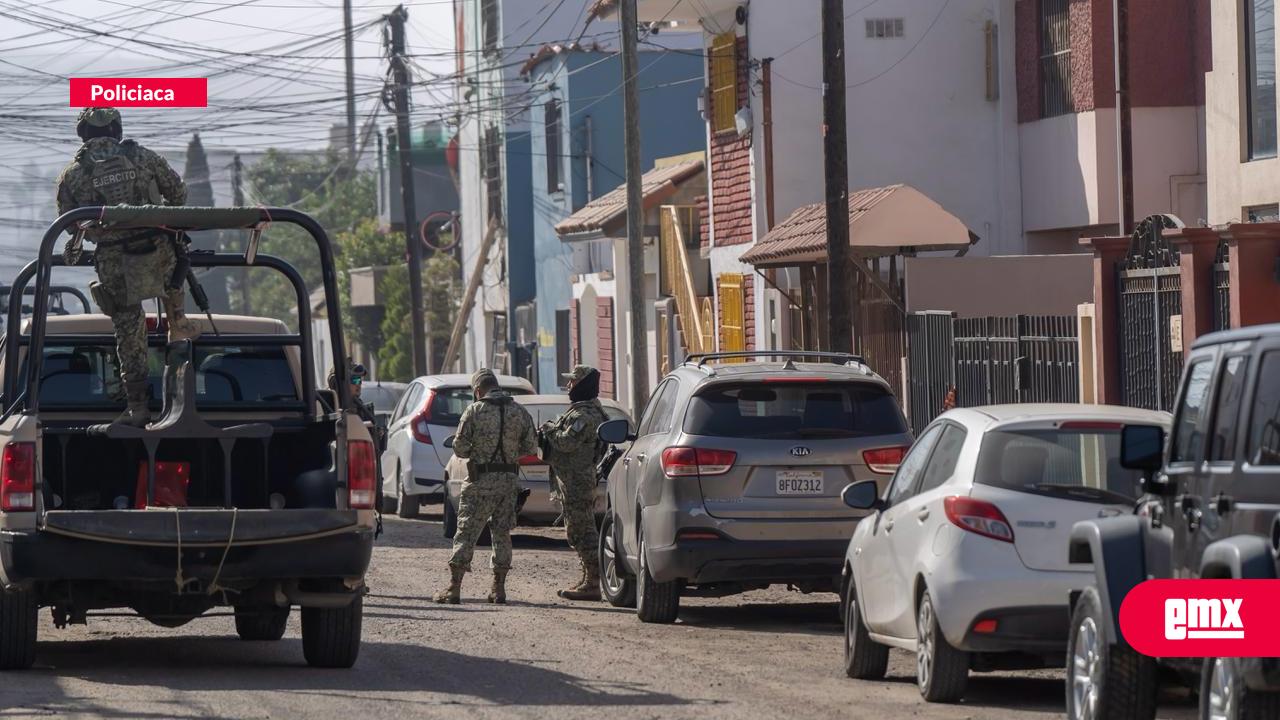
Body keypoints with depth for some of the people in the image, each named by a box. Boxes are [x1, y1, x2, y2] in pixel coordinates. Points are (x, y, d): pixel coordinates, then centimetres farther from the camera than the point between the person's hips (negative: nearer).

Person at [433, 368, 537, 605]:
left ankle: (454, 588, -4)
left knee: (466, 532, 0)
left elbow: (459, 448, -7)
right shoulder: (519, 412, 4)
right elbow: (531, 447, 7)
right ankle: (499, 588, 12)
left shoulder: (474, 411, -7)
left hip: (481, 480, -4)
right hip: (509, 479, 4)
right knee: (502, 532, 13)